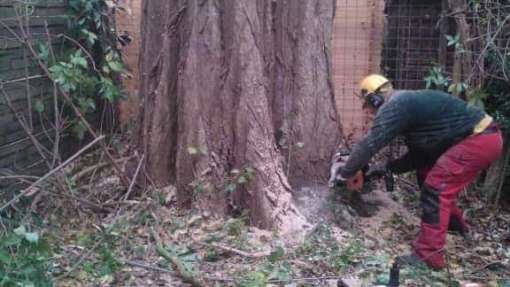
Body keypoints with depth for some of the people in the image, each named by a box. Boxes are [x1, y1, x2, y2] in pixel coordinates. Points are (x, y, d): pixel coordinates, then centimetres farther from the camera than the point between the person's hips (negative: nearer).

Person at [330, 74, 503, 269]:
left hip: (482, 138, -10)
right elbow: (419, 154, 18)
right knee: (426, 173, 21)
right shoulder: (407, 104, 17)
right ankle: (454, 222, 38)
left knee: (436, 188, -11)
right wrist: (388, 168, 14)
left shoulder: (393, 106, -13)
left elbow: (369, 144, -18)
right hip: (477, 136, 10)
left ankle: (428, 255, -8)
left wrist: (346, 172, -5)